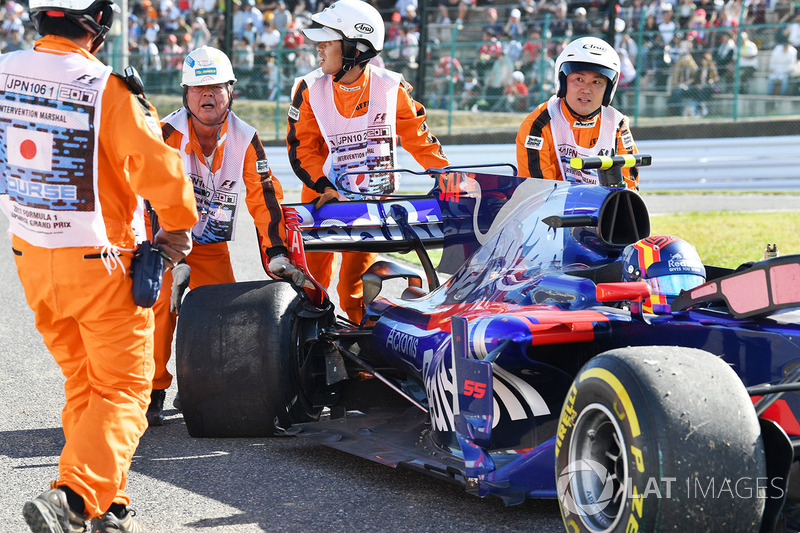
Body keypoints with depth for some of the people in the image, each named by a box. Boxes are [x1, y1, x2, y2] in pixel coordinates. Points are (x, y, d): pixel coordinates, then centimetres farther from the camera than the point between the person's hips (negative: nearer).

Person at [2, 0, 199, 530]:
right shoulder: (106, 88, -22)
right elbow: (159, 168, -23)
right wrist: (178, 227, -4)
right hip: (100, 264, -6)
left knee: (82, 383, 19)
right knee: (123, 389, 3)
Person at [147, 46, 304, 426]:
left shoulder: (245, 138, -8)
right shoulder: (168, 134, -20)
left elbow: (265, 196, -8)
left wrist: (277, 255, -18)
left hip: (211, 245, 4)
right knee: (162, 305, -19)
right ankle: (152, 392, -9)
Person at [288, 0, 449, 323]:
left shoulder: (391, 89, -7)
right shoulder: (310, 90, -4)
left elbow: (418, 138, 3)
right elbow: (301, 147, -3)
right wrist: (324, 187, -17)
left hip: (373, 200, -1)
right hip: (325, 197, 1)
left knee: (355, 286, -4)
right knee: (312, 282, 1)